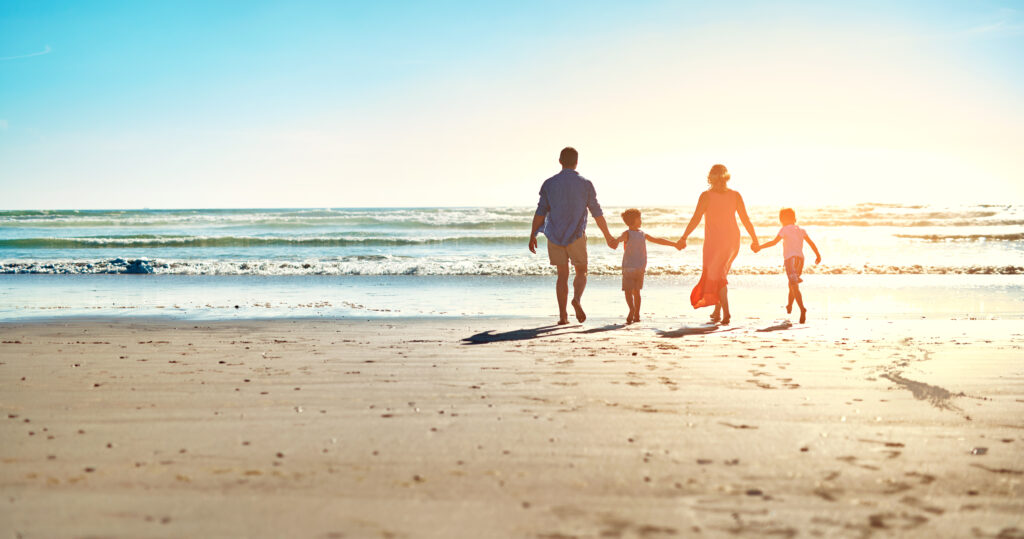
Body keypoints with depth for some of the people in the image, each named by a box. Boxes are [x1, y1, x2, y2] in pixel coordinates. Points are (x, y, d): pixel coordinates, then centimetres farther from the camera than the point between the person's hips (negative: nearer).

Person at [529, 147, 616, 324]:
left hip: (555, 236, 2)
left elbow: (540, 212, -1)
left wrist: (533, 236, 6)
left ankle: (562, 315, 3)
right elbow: (597, 213, 1)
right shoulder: (585, 184, -1)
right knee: (581, 272, 11)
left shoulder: (549, 184, 2)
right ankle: (576, 299, -18)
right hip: (576, 236, -2)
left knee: (562, 275, 9)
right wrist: (608, 236, 10)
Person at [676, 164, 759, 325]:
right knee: (721, 274, 20)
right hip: (732, 240, 4)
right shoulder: (735, 195, 1)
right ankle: (717, 312, 24)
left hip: (714, 241, -4)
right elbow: (746, 219, 2)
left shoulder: (706, 196, -9)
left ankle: (726, 311, -15)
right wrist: (754, 239, 11)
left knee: (716, 276, 3)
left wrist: (684, 238, -9)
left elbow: (696, 219, -14)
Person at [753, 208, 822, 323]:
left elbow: (774, 242, -11)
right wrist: (818, 255, 21)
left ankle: (802, 309, -31)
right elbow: (811, 243, 13)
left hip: (790, 259, -6)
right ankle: (789, 305, 43)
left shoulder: (784, 229, -1)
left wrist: (760, 247, -6)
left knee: (795, 286, -13)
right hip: (800, 258, 6)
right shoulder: (801, 230, 16)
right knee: (792, 284, 26)